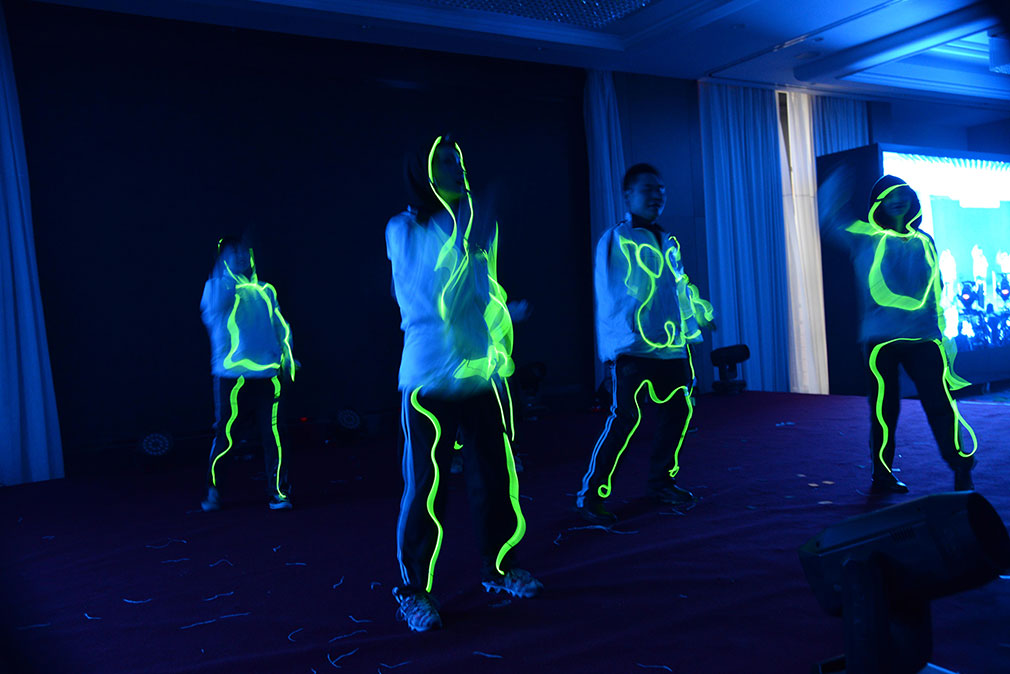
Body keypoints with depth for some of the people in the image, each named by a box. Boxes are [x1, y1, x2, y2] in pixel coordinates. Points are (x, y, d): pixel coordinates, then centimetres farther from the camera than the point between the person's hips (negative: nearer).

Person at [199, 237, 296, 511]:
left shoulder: (266, 290, 18)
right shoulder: (217, 285, 8)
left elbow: (280, 326, 18)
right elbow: (211, 313, -12)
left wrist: (287, 355, 6)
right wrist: (227, 278, -16)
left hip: (267, 372, 3)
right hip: (231, 372, -2)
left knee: (272, 433, -3)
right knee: (225, 434, 0)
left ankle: (278, 492, 8)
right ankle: (212, 491, 18)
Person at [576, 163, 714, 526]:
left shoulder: (668, 242, 18)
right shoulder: (616, 238, -4)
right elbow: (609, 295, -12)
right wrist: (617, 343, -19)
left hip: (670, 347, 8)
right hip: (633, 348, -8)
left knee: (678, 409, 12)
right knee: (625, 416, -12)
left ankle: (660, 482, 31)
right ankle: (591, 495, -2)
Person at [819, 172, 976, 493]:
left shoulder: (923, 241, 15)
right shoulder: (866, 237, 4)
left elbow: (936, 289, 21)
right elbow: (828, 220, -6)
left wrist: (941, 331, 19)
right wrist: (833, 187, -20)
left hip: (924, 337, 3)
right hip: (881, 339, -3)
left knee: (941, 403, -2)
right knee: (884, 408, 4)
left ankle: (962, 470, 10)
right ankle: (882, 474, 16)